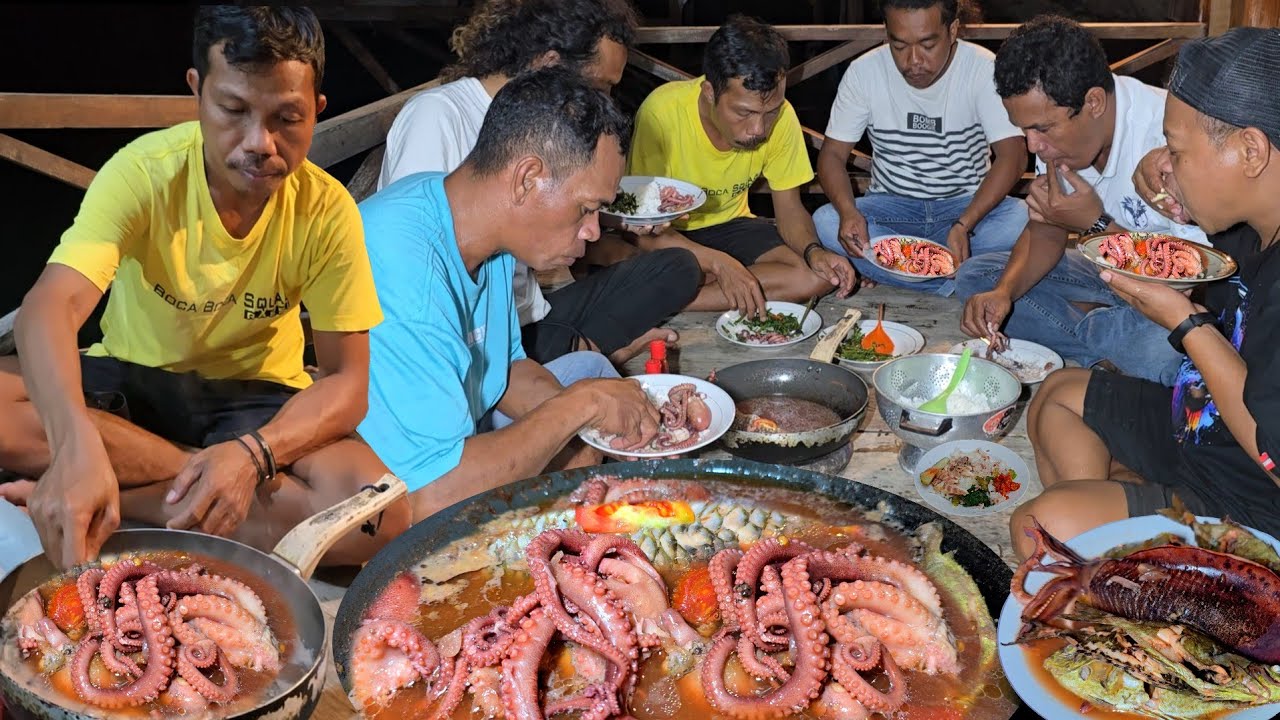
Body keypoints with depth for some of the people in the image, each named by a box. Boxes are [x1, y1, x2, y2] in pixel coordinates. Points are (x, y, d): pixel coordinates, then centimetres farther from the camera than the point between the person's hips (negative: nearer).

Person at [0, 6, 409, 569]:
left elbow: (346, 381, -15)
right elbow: (49, 308, -34)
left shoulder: (326, 209, -17)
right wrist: (76, 439, -55)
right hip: (130, 381, 1)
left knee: (380, 516, -29)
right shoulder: (144, 172, -20)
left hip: (257, 397, 0)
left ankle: (132, 501, -20)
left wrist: (254, 454, -36)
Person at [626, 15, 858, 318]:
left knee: (821, 275, -21)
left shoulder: (781, 117, -15)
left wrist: (813, 251, -26)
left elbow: (790, 210, -3)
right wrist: (718, 263, -37)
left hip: (728, 225, 6)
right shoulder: (662, 114, -28)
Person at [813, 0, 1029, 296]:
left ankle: (886, 273, -21)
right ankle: (955, 288, -21)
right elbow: (832, 153, -7)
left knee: (1021, 221, -33)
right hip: (890, 207, 1)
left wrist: (964, 225, -34)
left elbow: (1012, 155, -19)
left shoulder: (984, 69, -13)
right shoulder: (864, 72, -8)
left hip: (968, 205, -1)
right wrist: (848, 212, -29)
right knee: (824, 222, -29)